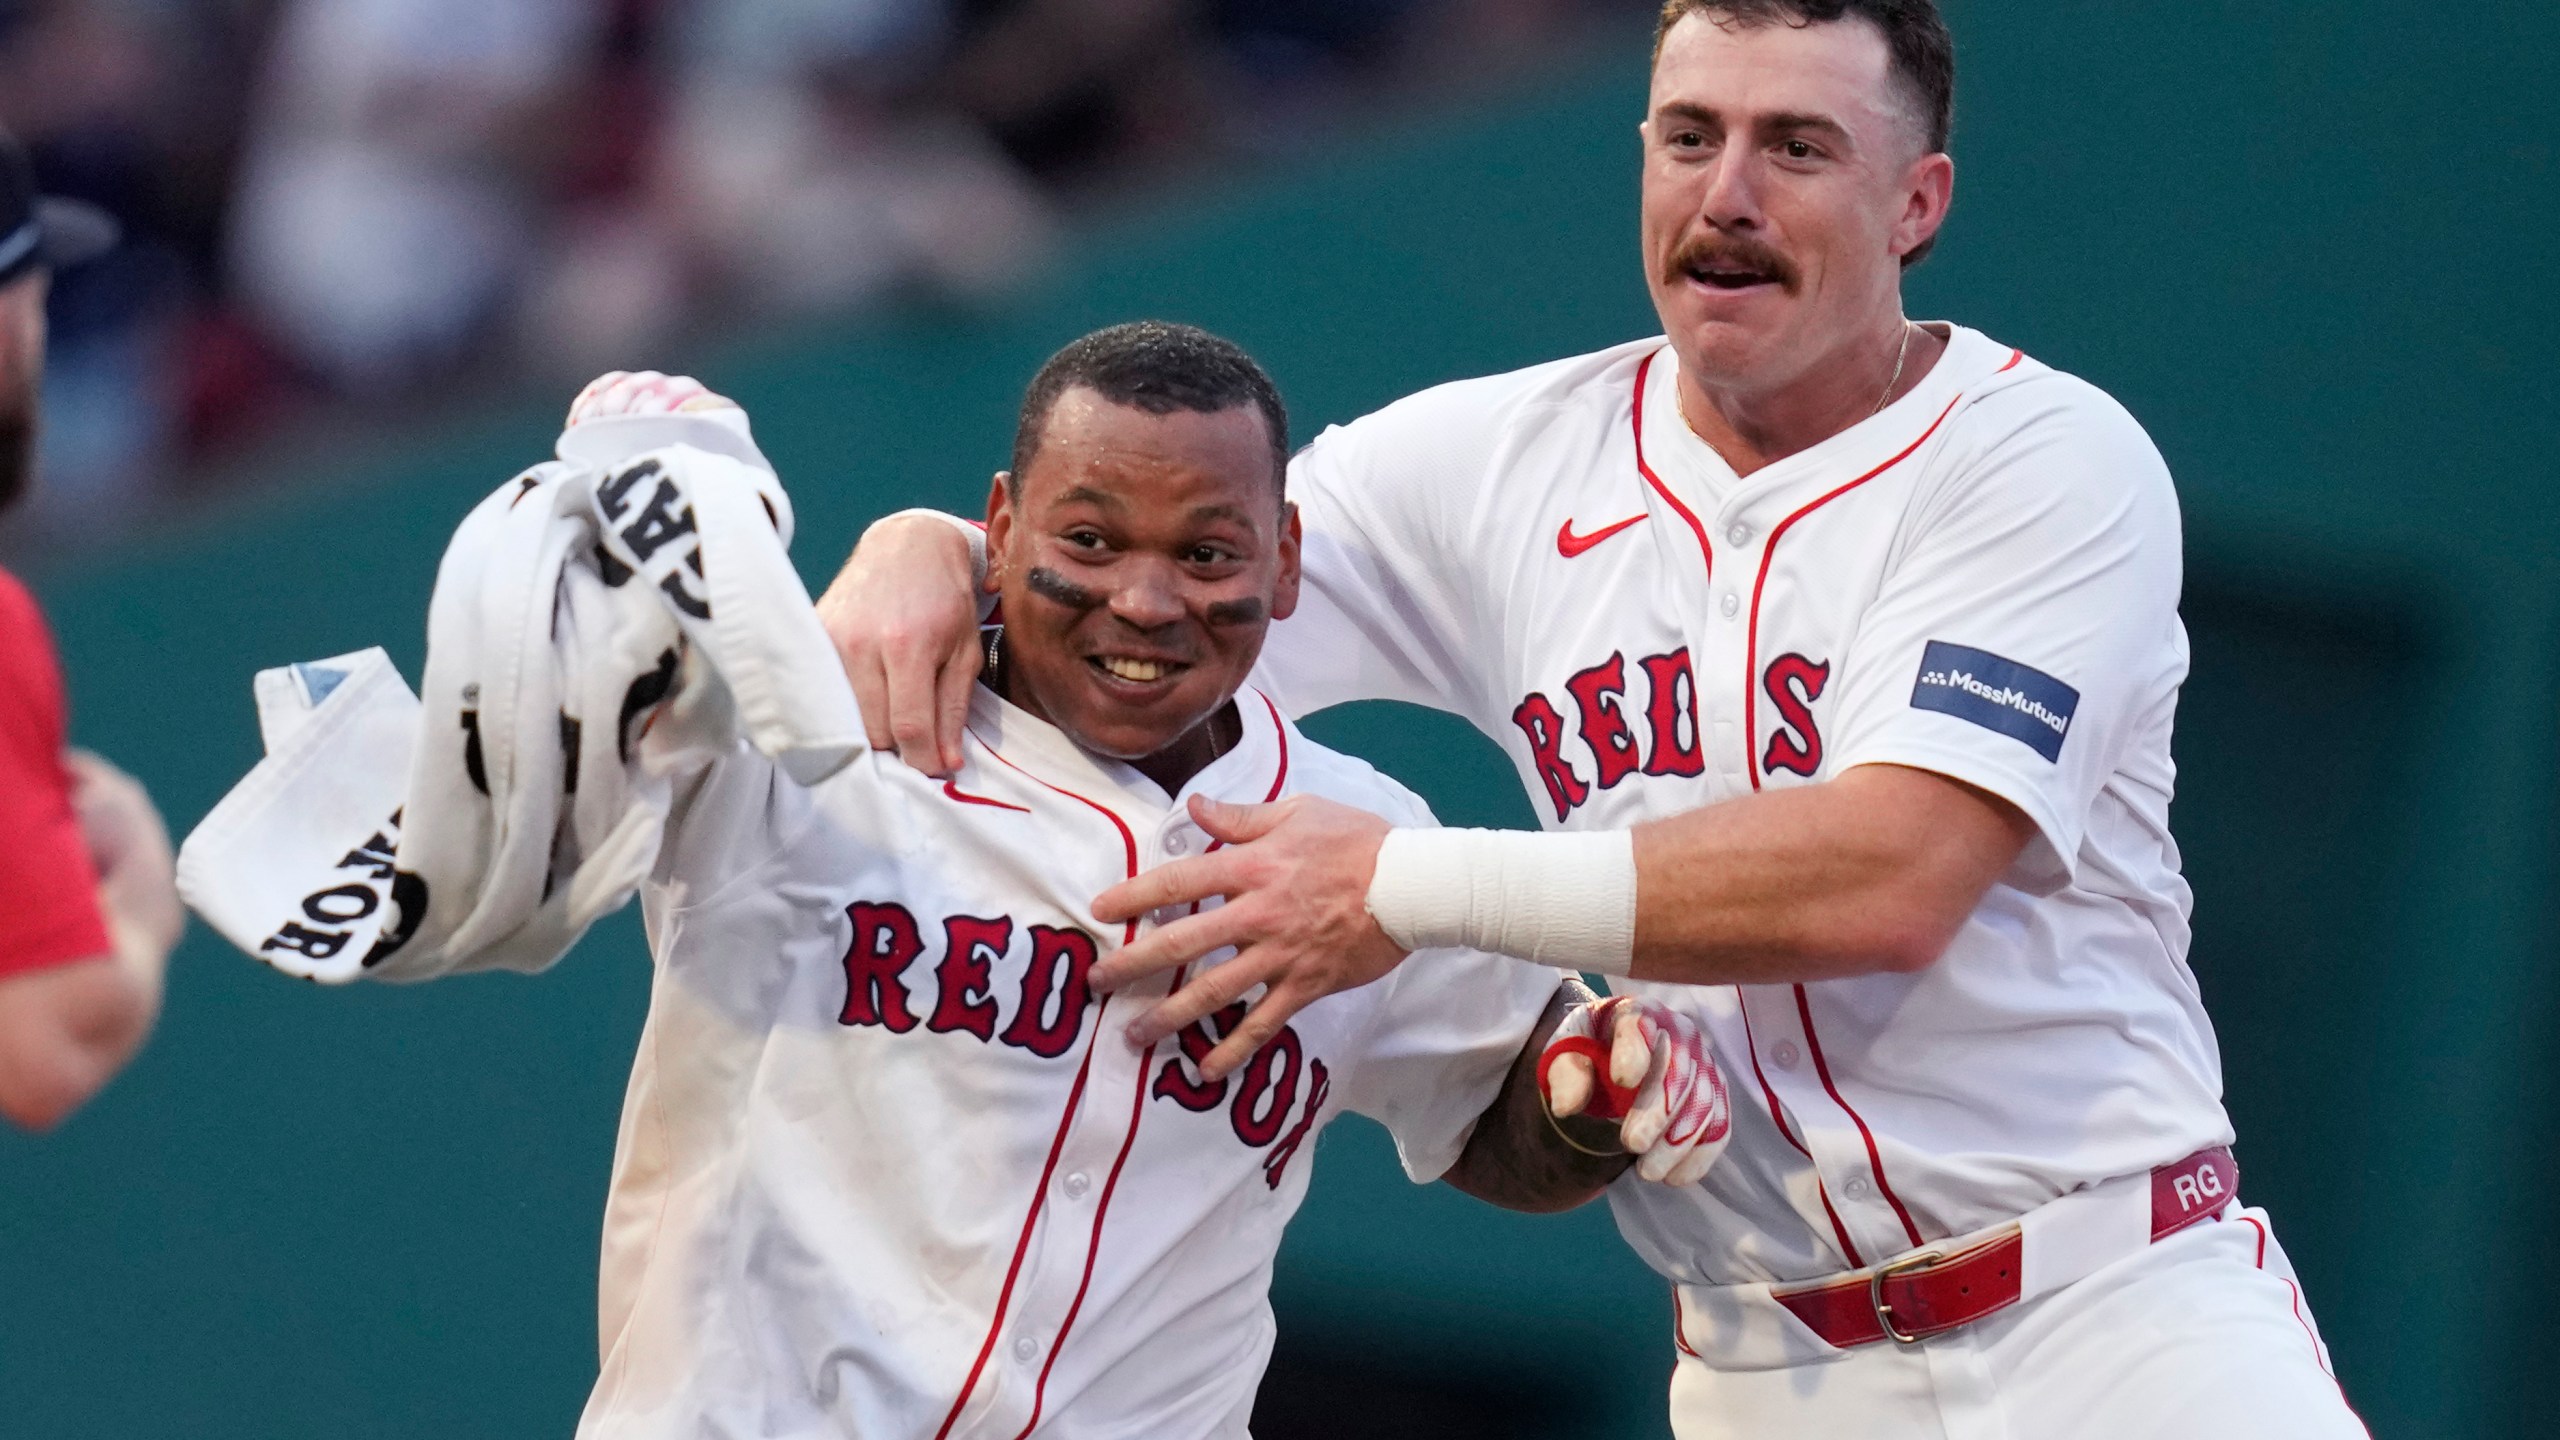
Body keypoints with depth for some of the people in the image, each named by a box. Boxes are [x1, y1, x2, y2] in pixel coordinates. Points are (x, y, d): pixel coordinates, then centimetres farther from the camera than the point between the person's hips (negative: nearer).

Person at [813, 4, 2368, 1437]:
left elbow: (1889, 877, -19)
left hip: (2116, 1306, -3)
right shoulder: (1511, 467, 8)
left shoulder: (2050, 457, -7)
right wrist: (926, 550, -11)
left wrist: (1412, 888, -18)